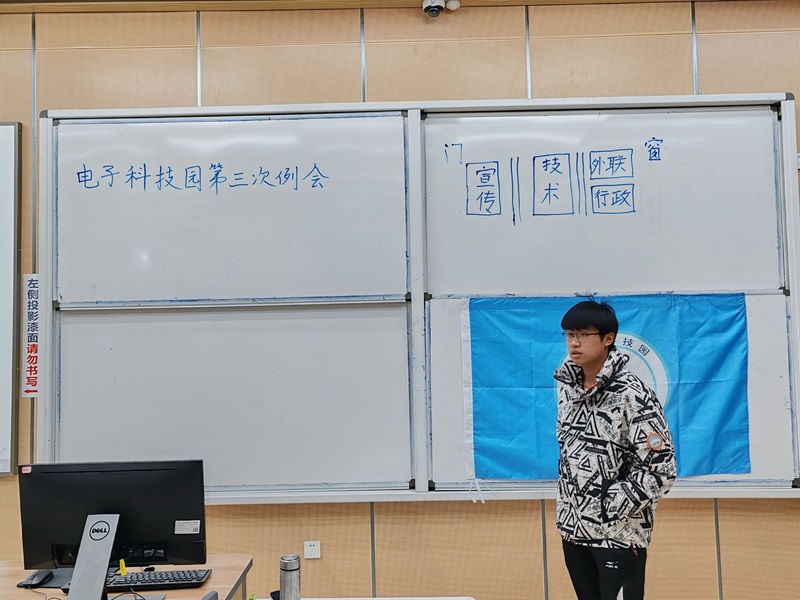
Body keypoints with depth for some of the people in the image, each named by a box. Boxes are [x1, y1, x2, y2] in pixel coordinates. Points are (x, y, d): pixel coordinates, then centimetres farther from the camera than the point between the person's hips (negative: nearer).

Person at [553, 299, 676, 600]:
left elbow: (661, 470, -17)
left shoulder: (632, 394, -16)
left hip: (620, 534, -6)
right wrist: (565, 510, 11)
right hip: (574, 529, 7)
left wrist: (611, 510, -16)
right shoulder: (567, 387, 5)